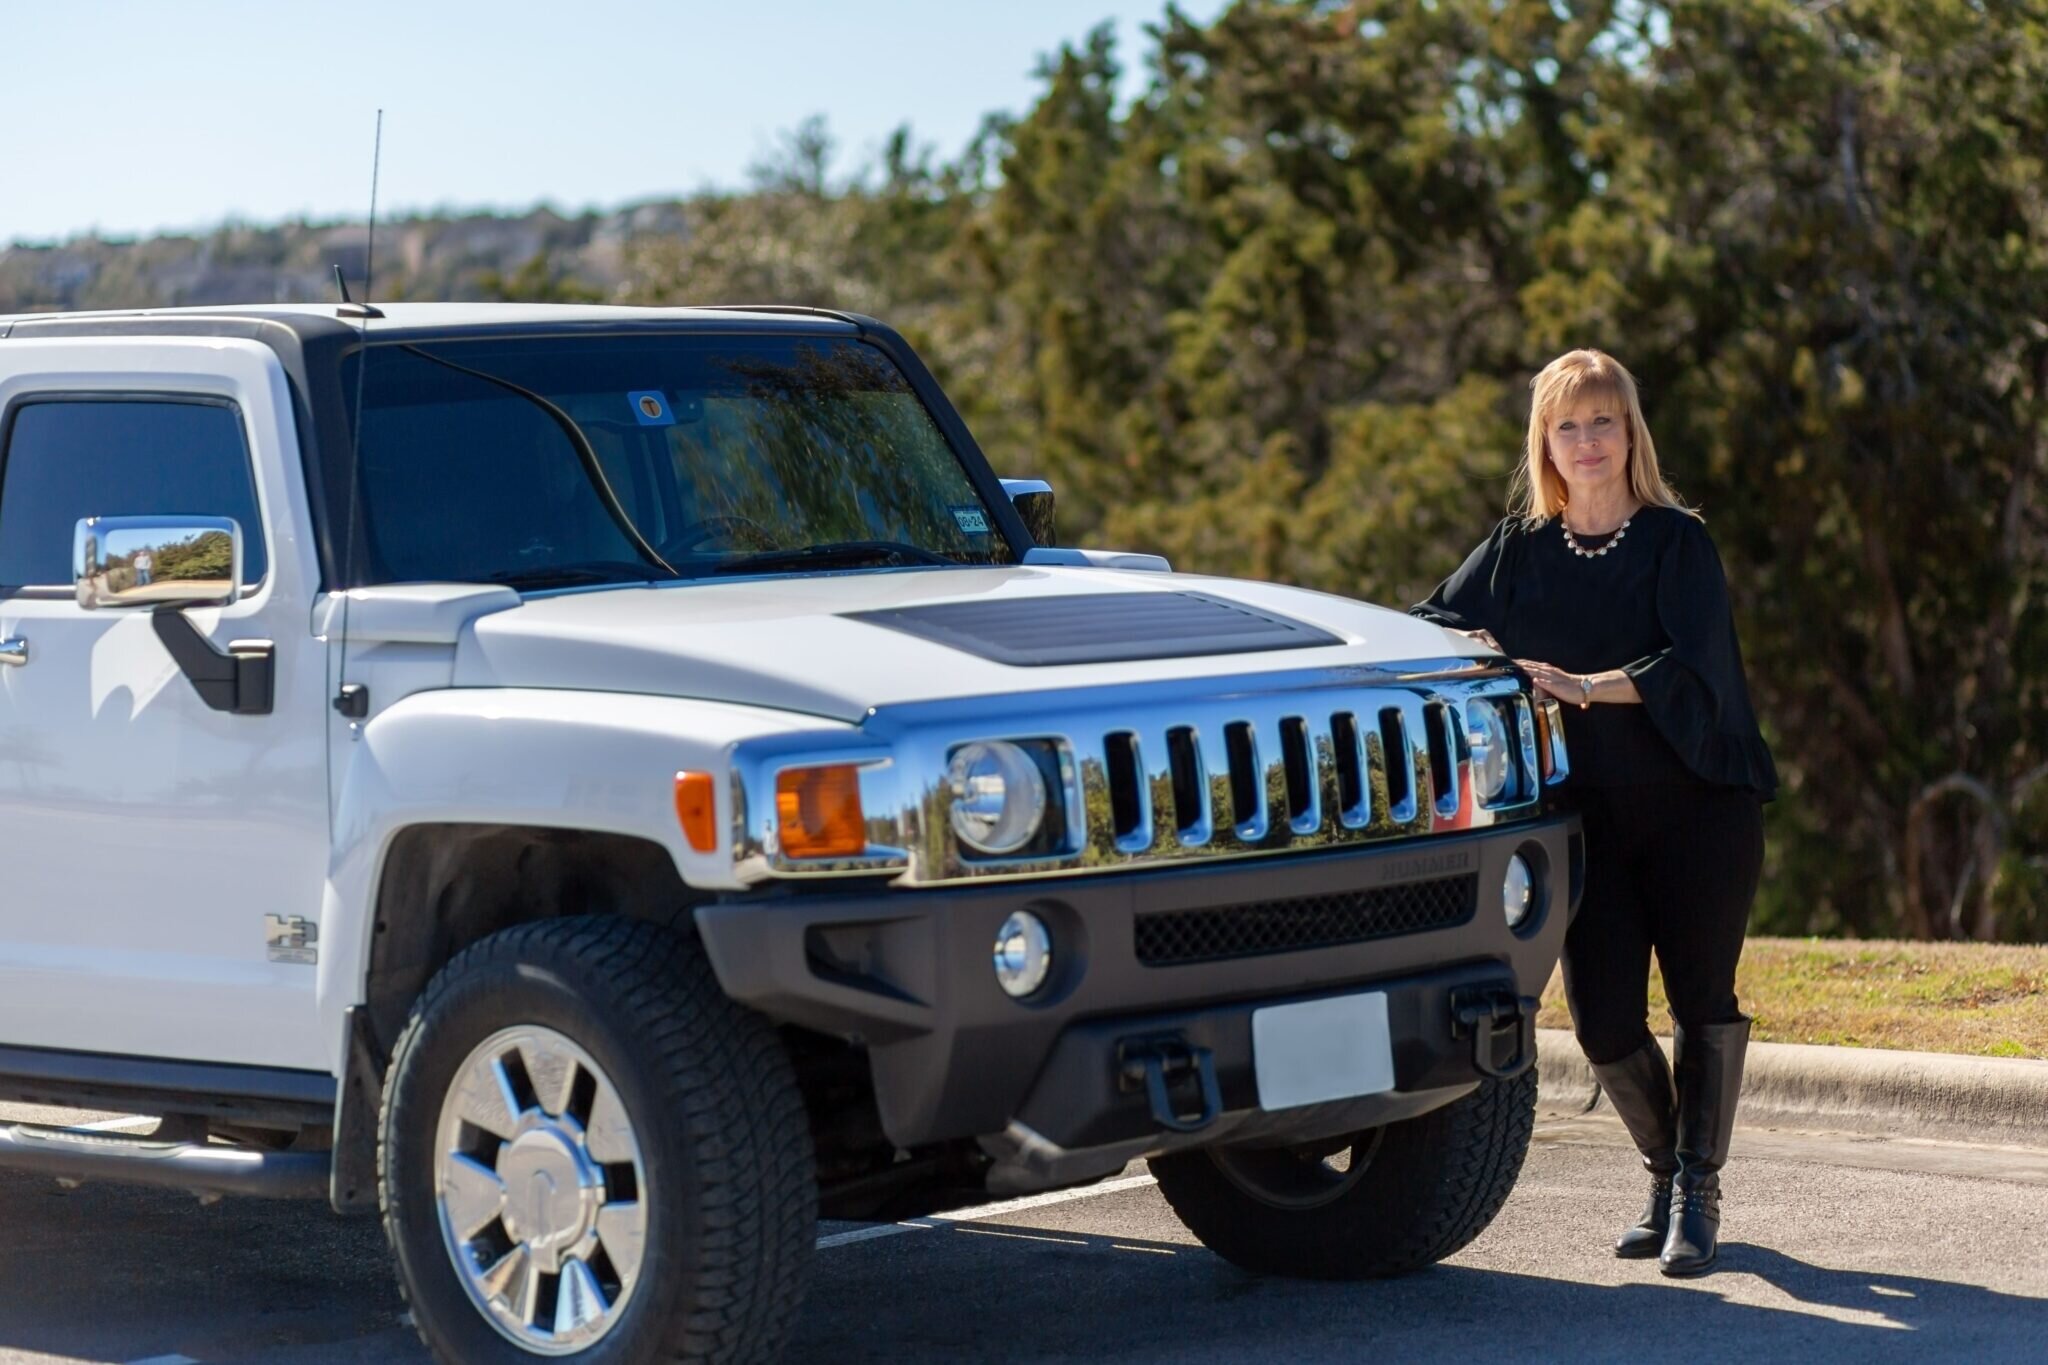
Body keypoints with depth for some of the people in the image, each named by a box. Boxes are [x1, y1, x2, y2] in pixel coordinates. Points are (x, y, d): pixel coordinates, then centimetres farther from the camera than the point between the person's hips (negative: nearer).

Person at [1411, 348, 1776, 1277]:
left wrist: (1585, 686, -30)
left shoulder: (1677, 542, -4)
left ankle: (1697, 1195, 7)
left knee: (1701, 1000, -6)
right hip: (1589, 816, 3)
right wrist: (1470, 646, -11)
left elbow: (1690, 667, -17)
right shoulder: (1519, 547, 8)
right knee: (1603, 1023, -3)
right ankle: (1665, 1170, 22)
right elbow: (1433, 621, 12)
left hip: (1696, 805, -3)